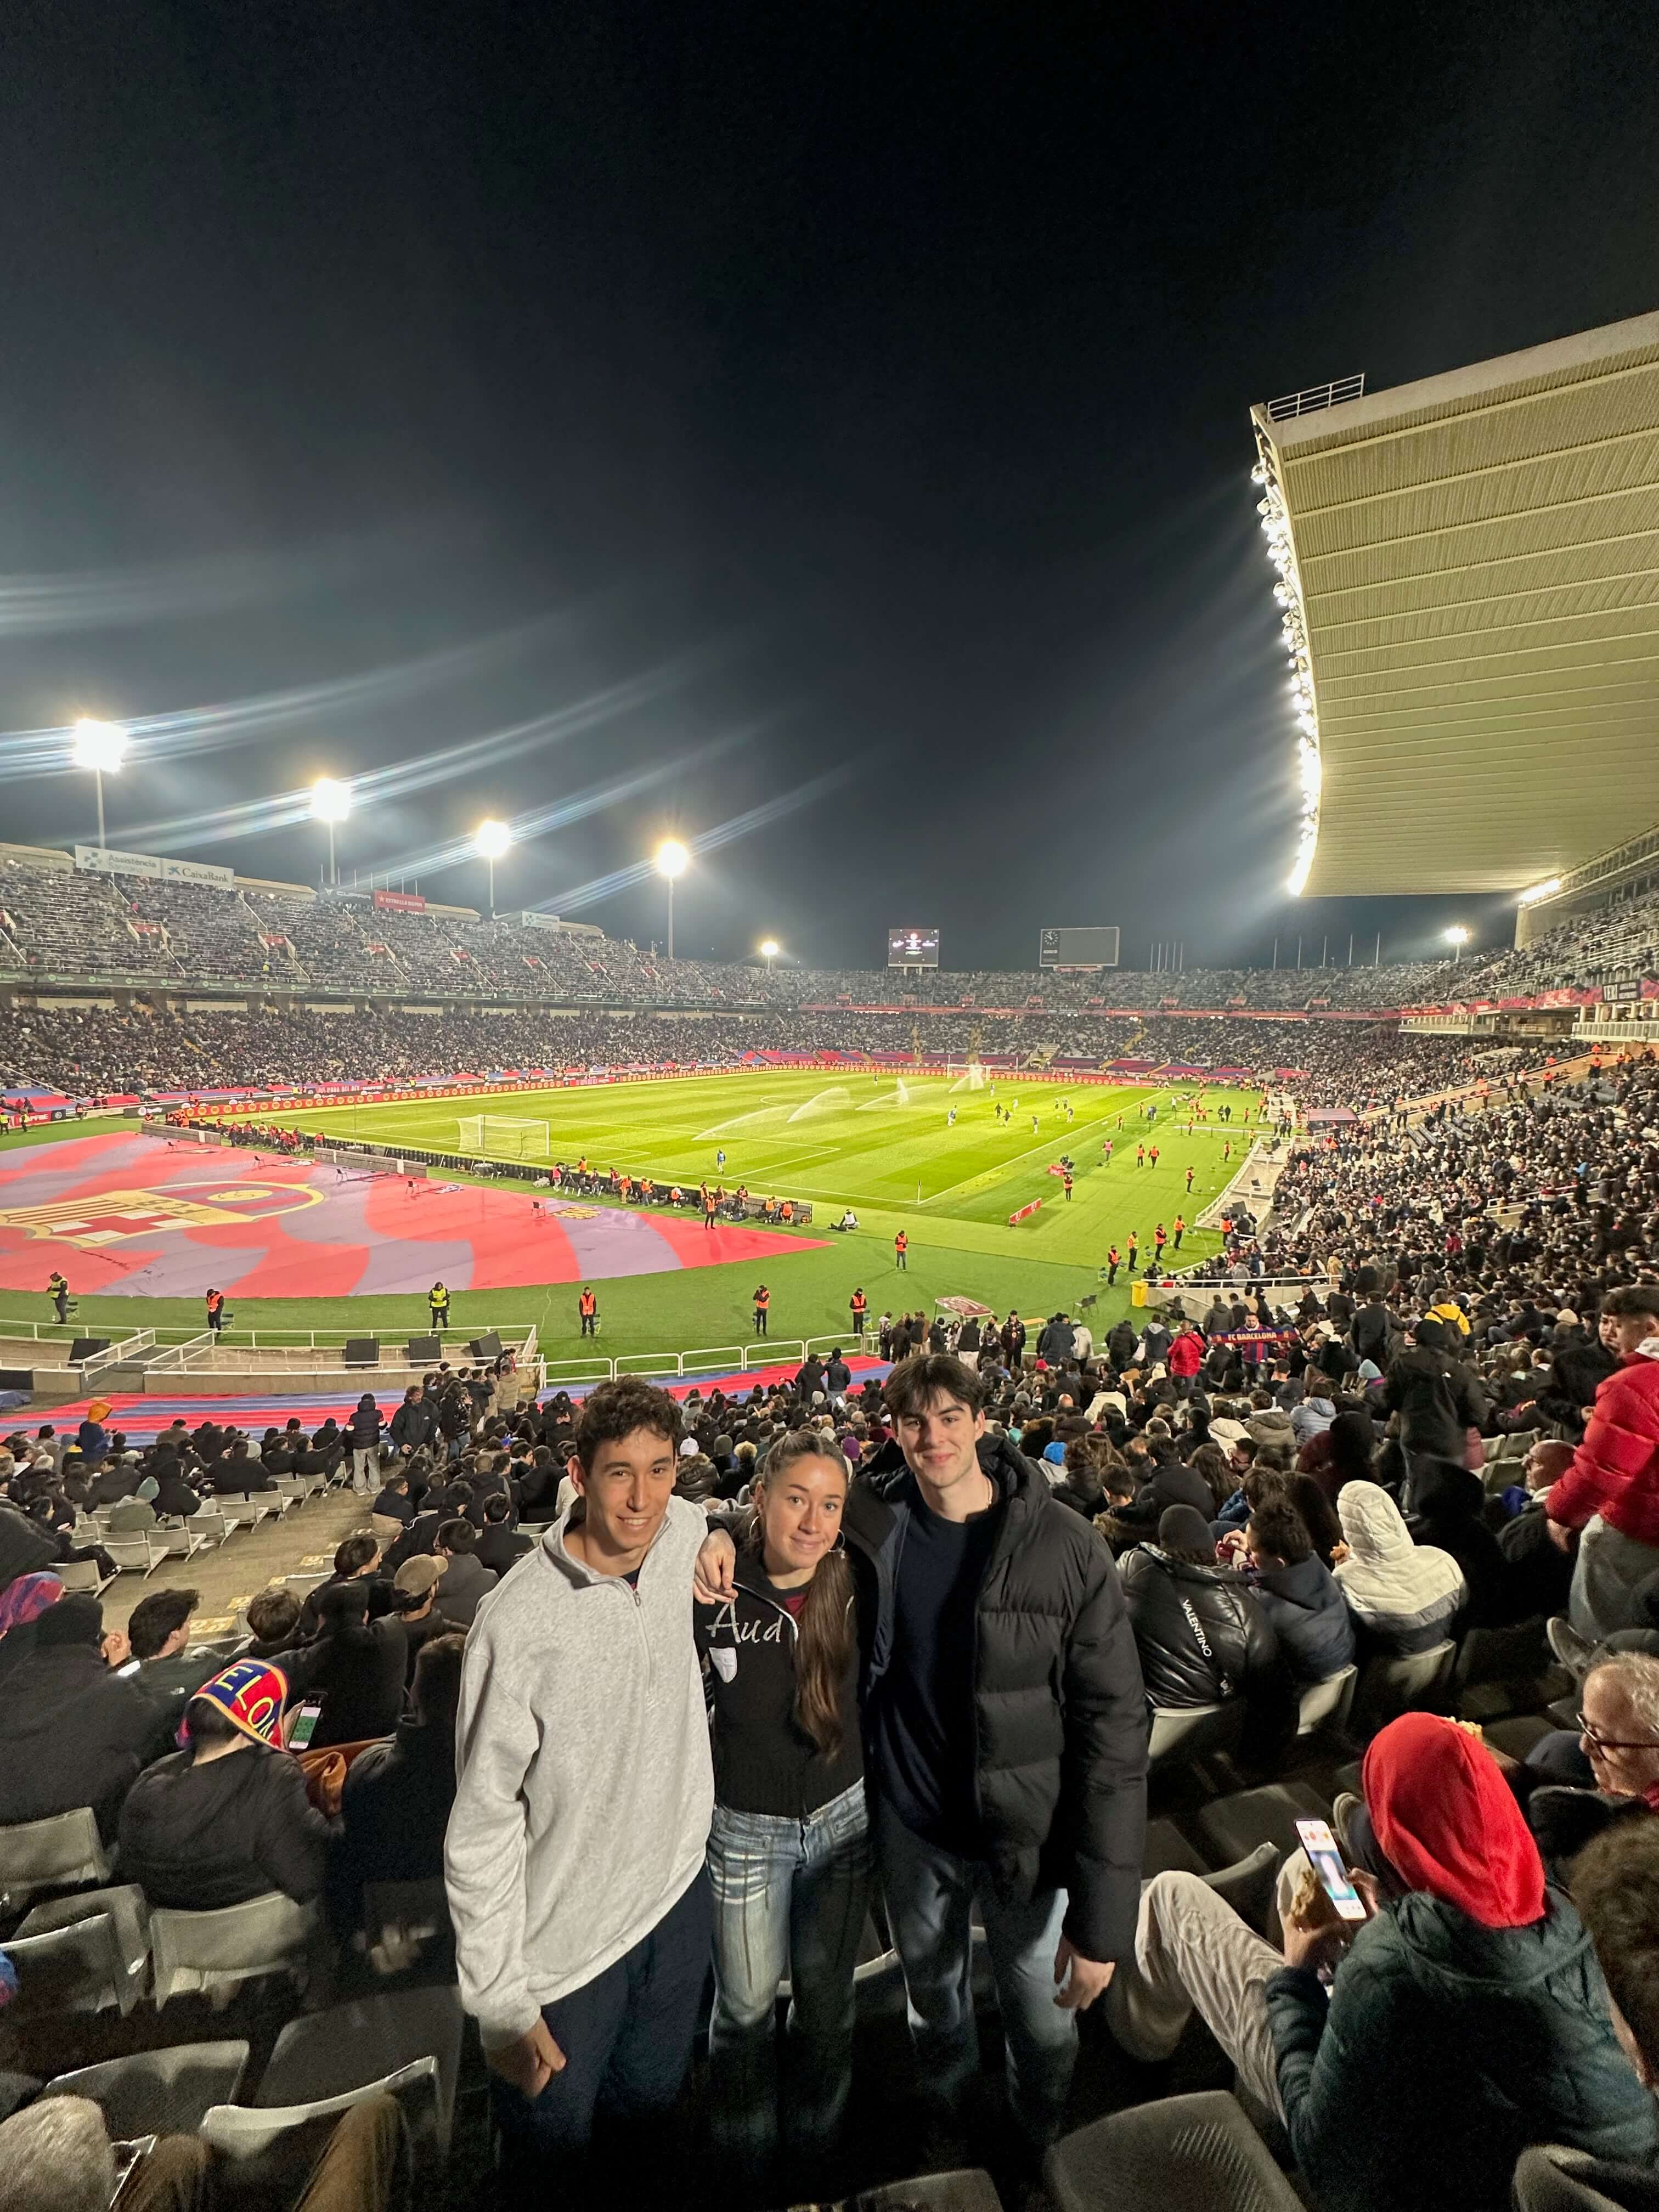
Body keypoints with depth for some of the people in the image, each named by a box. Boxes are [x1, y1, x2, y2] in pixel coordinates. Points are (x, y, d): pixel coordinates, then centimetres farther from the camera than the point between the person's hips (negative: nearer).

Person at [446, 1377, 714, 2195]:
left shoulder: (683, 1536, -14)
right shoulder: (519, 1625, -28)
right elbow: (482, 1826, -17)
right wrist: (501, 2003, -13)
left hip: (678, 1897, 5)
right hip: (565, 1942, -5)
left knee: (650, 2108, 29)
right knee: (550, 2155, 19)